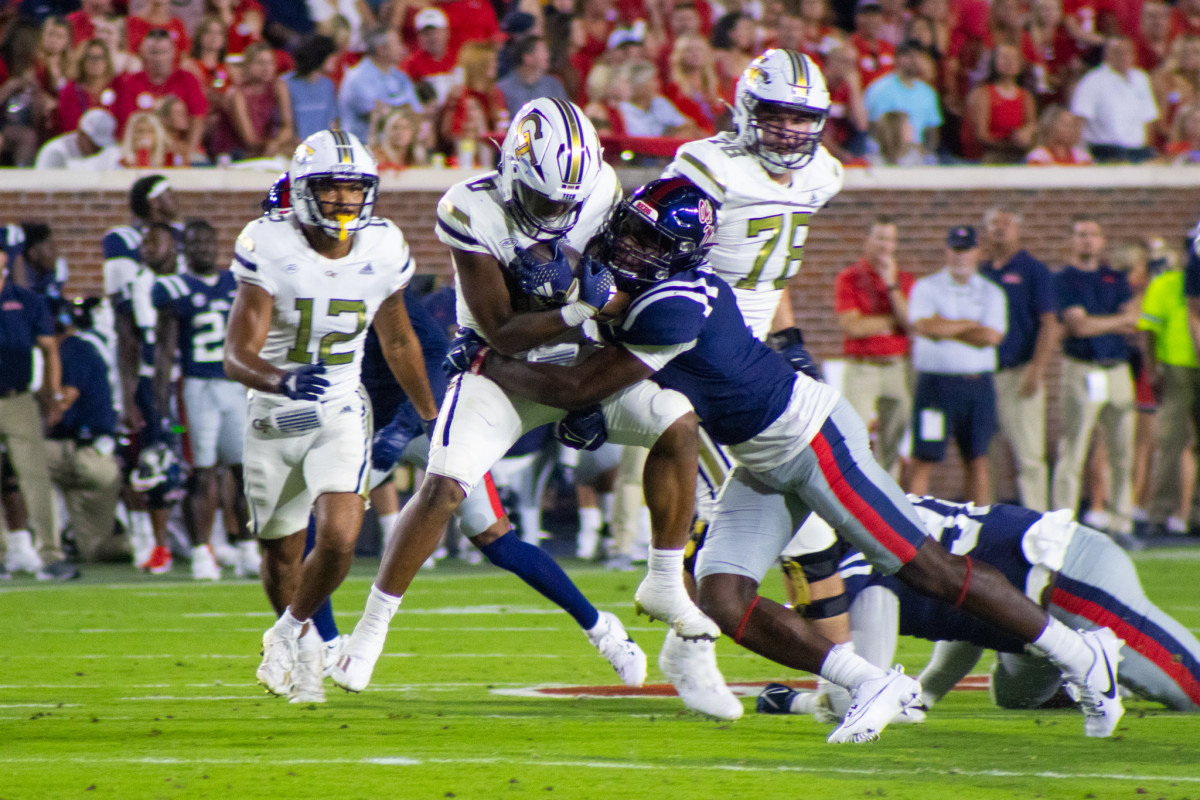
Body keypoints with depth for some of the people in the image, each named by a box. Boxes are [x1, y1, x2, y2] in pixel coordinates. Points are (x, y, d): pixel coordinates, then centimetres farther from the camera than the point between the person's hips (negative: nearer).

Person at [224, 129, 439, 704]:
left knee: (339, 537, -20)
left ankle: (290, 632, 6)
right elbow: (237, 354, -24)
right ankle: (303, 646, 40)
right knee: (281, 556, 12)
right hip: (274, 418, -1)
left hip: (340, 416, 1)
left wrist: (430, 414, 22)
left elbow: (397, 341, 12)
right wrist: (282, 380, -45)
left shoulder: (383, 251, -7)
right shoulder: (270, 248, -19)